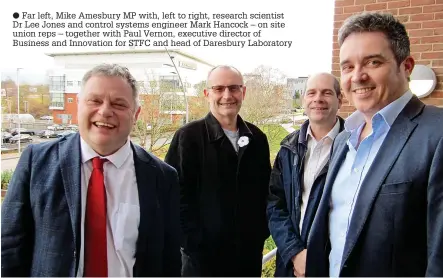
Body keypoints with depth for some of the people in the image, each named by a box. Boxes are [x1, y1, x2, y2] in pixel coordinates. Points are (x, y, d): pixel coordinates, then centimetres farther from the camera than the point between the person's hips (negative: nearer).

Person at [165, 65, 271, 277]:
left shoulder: (257, 138, 4)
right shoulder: (188, 136, -11)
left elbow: (265, 189, 12)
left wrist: (262, 231, 5)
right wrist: (192, 241, -14)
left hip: (250, 252, 5)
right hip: (203, 255, -4)